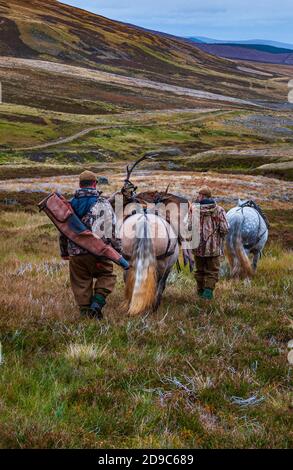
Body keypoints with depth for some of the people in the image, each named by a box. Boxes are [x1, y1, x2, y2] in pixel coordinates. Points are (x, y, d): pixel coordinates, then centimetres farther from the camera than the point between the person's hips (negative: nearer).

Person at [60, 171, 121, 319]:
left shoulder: (70, 204, 10)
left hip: (75, 253, 4)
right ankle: (96, 305, -3)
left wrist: (64, 252, 24)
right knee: (106, 276, 12)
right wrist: (117, 250, -2)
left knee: (81, 284, 12)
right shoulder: (103, 203, -3)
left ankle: (85, 311, 15)